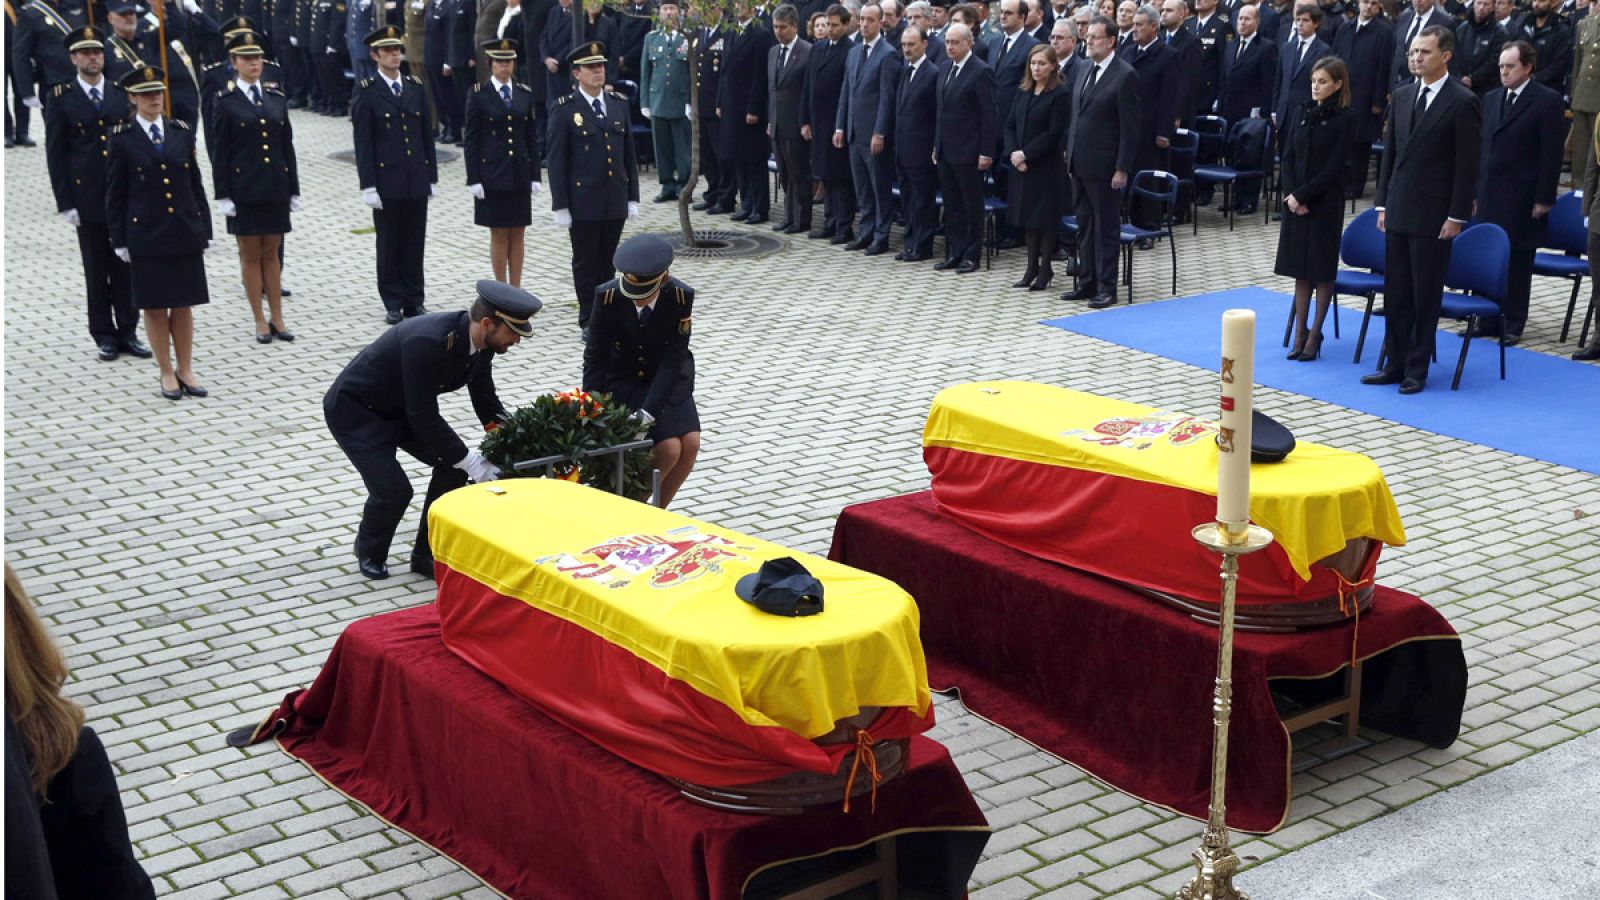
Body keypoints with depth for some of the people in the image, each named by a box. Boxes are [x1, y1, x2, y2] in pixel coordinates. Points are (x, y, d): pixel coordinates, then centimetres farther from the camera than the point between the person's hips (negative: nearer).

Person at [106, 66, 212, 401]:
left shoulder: (182, 132, 7)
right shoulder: (122, 138, -2)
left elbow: (196, 184, 10)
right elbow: (115, 194, 0)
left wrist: (204, 229, 7)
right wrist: (120, 240, -3)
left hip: (185, 232, 2)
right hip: (146, 235, -2)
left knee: (184, 304, 8)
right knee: (155, 307, 5)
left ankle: (186, 370, 18)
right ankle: (167, 373, 16)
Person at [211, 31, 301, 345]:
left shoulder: (277, 99, 8)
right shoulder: (225, 102, -3)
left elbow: (287, 146, 10)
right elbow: (219, 153, -4)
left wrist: (294, 189, 7)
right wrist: (222, 196, -9)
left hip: (275, 187, 3)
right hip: (244, 189, -3)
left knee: (271, 253, 10)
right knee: (251, 255, 5)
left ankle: (277, 318, 16)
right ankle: (260, 321, 12)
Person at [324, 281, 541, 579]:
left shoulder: (480, 341, -13)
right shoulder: (427, 341, -38)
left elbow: (486, 402, 0)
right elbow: (423, 415, -33)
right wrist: (469, 460, -29)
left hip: (400, 407, 8)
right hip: (354, 409, -8)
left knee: (453, 464, -5)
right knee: (392, 489, -18)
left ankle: (426, 554, 10)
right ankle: (369, 551, 14)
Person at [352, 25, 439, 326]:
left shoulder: (416, 88, 9)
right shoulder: (367, 92, -4)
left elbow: (427, 134, 12)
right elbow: (363, 142, -6)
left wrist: (432, 175, 9)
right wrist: (368, 185, -11)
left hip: (417, 180, 4)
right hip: (387, 181, -4)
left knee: (415, 243, 8)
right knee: (389, 244, 4)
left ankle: (414, 300, 17)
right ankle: (393, 303, 12)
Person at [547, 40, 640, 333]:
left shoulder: (619, 104, 7)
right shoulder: (565, 110, -7)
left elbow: (629, 154, 10)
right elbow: (556, 161, -6)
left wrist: (633, 197, 7)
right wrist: (561, 206, -10)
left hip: (615, 201, 4)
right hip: (583, 203, -4)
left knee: (607, 262, 11)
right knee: (586, 263, 6)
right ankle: (589, 322, 16)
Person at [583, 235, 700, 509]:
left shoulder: (681, 296, -21)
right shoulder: (607, 296, -22)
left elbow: (673, 360, -22)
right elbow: (595, 357, -13)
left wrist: (646, 414, -31)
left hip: (668, 380, 2)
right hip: (623, 381, -2)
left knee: (691, 443, -18)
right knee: (669, 448, -21)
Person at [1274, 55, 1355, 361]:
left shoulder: (1345, 119, -8)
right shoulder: (1301, 114, 8)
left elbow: (1334, 167, -13)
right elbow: (1288, 158, 5)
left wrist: (1302, 195, -16)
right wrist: (1290, 194, -9)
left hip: (1325, 203, -5)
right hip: (1295, 201, 5)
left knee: (1322, 269, 3)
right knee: (1300, 268, 9)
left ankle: (1315, 334, 10)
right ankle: (1300, 332, 16)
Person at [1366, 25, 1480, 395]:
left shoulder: (1463, 102, -9)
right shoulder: (1402, 98, 10)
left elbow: (1467, 165, -10)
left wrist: (1457, 216, -13)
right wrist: (1383, 204, 10)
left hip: (1434, 216, -6)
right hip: (1398, 212, 6)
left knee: (1425, 296, 2)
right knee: (1395, 293, 10)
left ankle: (1417, 369, 10)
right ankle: (1395, 364, 19)